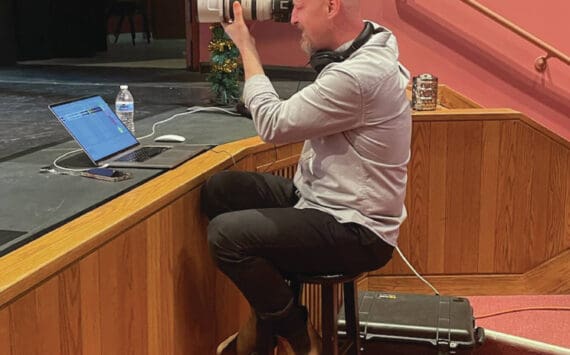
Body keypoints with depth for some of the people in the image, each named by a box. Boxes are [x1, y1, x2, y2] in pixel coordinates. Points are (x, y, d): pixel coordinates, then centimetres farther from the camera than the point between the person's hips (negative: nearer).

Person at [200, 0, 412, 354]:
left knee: (226, 234, -21)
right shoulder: (361, 49, 4)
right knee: (219, 189, 4)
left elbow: (273, 124, -18)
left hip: (356, 232, -10)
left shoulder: (357, 76, -27)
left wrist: (246, 45, -10)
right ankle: (266, 322, 14)